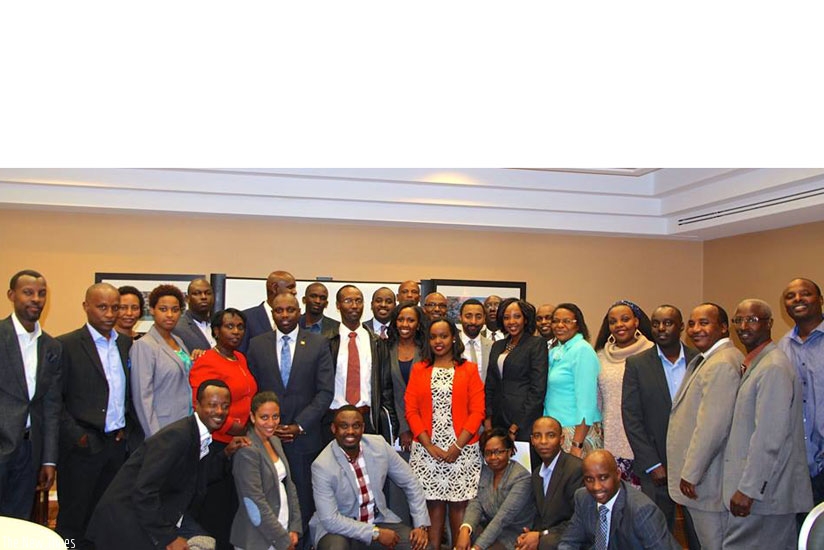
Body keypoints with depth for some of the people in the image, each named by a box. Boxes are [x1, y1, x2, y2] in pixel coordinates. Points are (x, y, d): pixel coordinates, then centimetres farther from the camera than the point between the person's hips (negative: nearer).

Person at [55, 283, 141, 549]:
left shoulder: (126, 344, 9)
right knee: (74, 519, 6)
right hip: (84, 446, -5)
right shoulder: (67, 345, -7)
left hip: (120, 444, 5)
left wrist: (130, 432, 4)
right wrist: (77, 436, -15)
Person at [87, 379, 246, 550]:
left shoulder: (202, 435, 2)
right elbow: (144, 492, -27)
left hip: (160, 512, 8)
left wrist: (226, 454, 4)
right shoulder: (177, 435, -24)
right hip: (128, 513, -8)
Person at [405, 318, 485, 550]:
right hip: (427, 450, 1)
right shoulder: (418, 369, 9)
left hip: (462, 450, -1)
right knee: (433, 504, 3)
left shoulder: (469, 369, 5)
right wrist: (429, 446, -7)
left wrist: (458, 446, -10)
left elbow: (477, 411, -1)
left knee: (459, 505, 2)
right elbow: (411, 411, 2)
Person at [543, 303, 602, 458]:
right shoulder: (554, 352, 12)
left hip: (578, 430, -7)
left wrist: (577, 445, -21)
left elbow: (586, 401, -17)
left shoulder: (582, 350, -11)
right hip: (555, 430, 7)